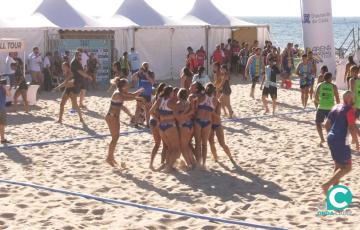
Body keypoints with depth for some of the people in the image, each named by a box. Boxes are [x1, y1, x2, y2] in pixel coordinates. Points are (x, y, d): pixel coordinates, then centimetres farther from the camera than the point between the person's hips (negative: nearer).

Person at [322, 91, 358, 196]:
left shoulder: (336, 107, 13)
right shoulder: (350, 110, -12)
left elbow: (327, 125, 15)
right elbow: (352, 128, -19)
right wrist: (356, 141, -8)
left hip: (331, 139, 9)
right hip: (341, 142, -9)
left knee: (339, 165, 21)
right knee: (346, 167, 0)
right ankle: (327, 185, -10)